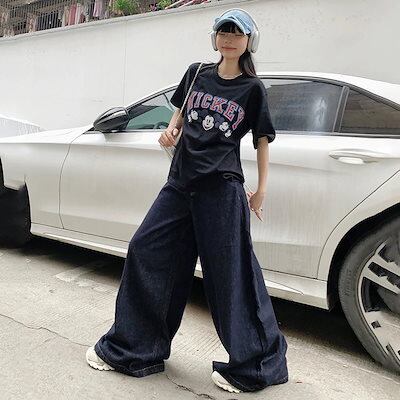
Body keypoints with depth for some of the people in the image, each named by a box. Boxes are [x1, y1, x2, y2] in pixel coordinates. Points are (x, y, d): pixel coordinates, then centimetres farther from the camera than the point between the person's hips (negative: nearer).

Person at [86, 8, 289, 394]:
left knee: (230, 274, -2)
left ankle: (255, 363, 16)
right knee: (146, 252, 6)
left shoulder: (252, 88, 1)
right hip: (179, 184, 5)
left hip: (221, 188, -5)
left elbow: (262, 140, 5)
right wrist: (170, 131, 4)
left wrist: (261, 189, 4)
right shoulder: (196, 73, 12)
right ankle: (130, 350, 23)